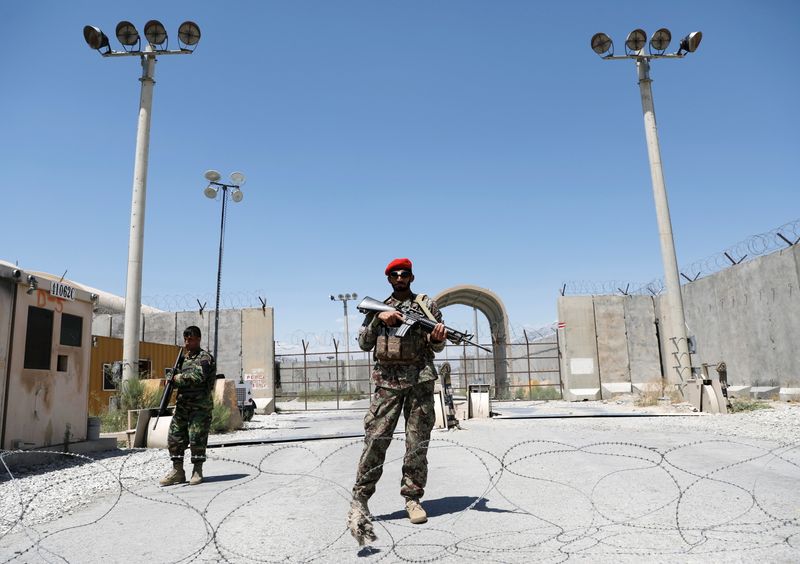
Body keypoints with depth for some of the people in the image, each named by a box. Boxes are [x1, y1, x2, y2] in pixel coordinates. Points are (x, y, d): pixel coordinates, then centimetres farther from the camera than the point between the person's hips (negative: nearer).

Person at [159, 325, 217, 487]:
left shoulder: (204, 357, -7)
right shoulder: (184, 358, 18)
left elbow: (198, 377, -22)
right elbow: (180, 378, 23)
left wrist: (178, 378, -11)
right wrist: (172, 380, 1)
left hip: (200, 407, -8)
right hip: (182, 405, 8)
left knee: (197, 440, -4)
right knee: (174, 437, 7)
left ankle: (197, 472, 10)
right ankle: (178, 471, 18)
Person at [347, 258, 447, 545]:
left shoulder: (427, 304, 10)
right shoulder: (379, 307, 15)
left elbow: (436, 346, 6)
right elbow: (363, 344, 8)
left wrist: (438, 337, -18)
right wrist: (378, 318, -7)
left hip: (420, 380, 0)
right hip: (387, 381, 1)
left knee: (418, 442, 3)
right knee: (375, 438, -6)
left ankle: (412, 498, 14)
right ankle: (359, 500, 1)